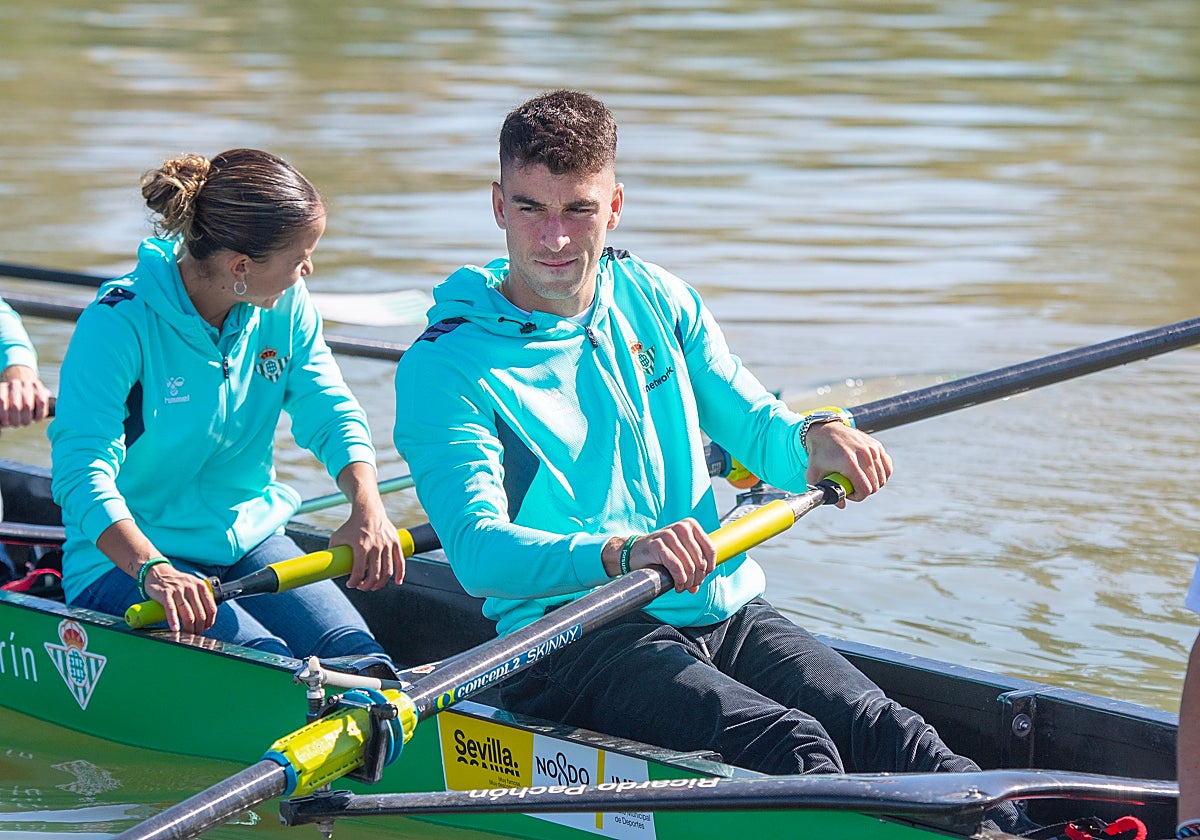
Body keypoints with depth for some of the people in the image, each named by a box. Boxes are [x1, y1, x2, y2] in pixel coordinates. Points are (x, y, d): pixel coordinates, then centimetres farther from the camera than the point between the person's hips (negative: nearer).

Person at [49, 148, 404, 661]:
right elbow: (82, 473, -27)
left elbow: (330, 414, -1)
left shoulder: (285, 306, -1)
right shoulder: (119, 324, -20)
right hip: (125, 561, -5)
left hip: (249, 542, 5)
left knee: (356, 653, -21)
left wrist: (367, 507, -23)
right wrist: (152, 570, -44)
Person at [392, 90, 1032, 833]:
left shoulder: (656, 300, 14)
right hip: (576, 636, -5)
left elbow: (756, 427, 18)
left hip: (725, 611, 5)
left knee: (883, 730, -23)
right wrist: (619, 554, -34)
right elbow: (477, 550, -16)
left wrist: (815, 439, -8)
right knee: (789, 746, -30)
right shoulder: (445, 366, -4)